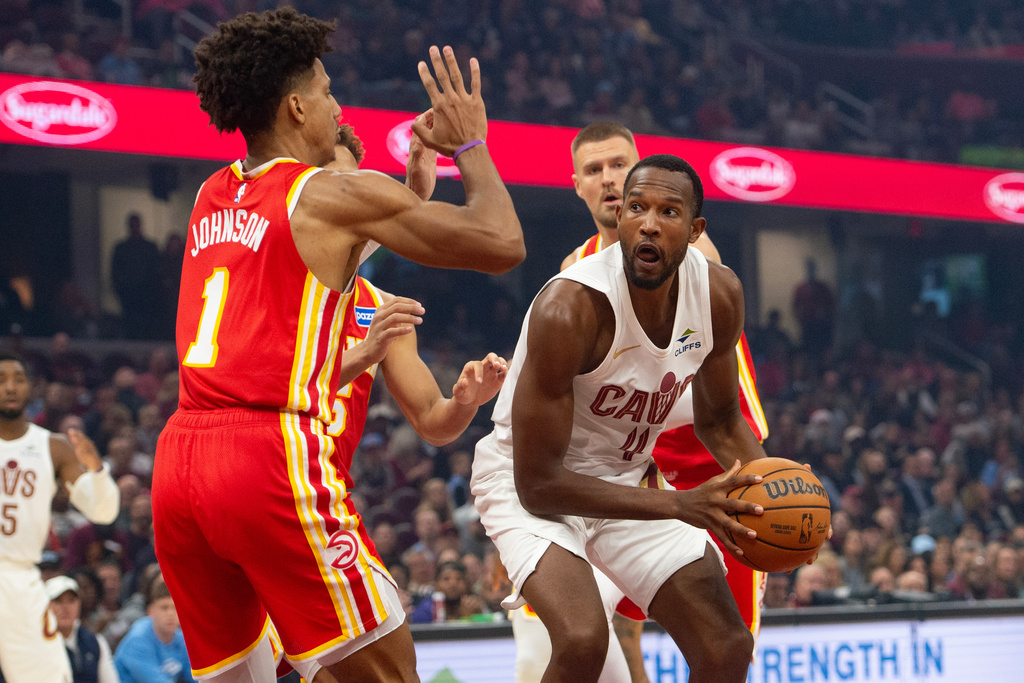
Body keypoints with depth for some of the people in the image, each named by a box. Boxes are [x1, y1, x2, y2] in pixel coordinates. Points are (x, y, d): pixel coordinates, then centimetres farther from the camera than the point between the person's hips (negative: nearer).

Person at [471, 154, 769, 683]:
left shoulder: (718, 295, -14)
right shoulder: (569, 308, -33)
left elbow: (718, 420, 7)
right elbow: (539, 484, -29)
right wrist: (678, 506, -34)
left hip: (627, 476, 7)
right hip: (529, 482, -6)